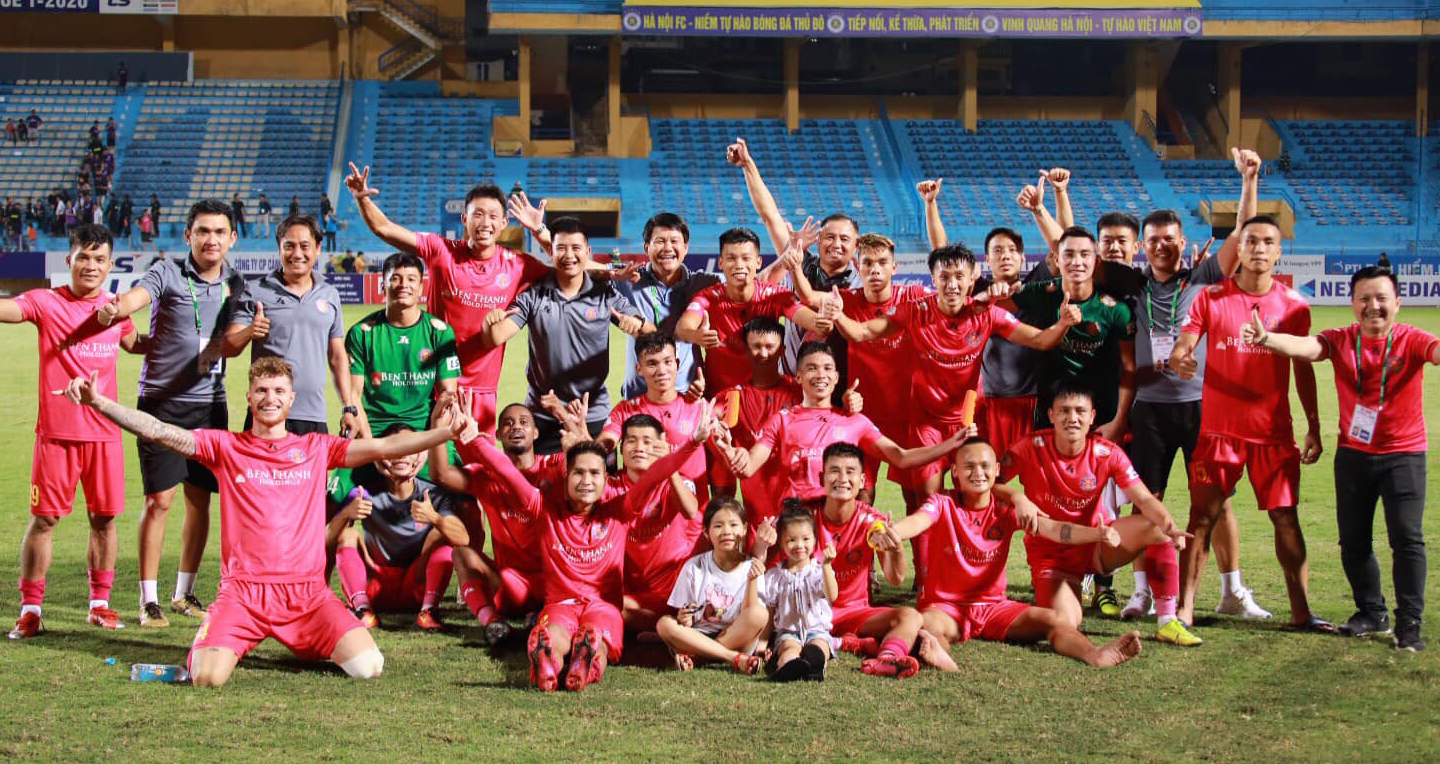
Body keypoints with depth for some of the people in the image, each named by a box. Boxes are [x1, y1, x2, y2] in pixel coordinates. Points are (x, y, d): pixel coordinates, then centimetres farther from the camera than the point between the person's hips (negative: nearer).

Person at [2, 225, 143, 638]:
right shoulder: (46, 302, -5)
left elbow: (132, 343, 28)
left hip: (104, 431, 3)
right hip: (56, 433, -3)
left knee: (104, 518, 7)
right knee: (43, 518, 0)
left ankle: (100, 603, 20)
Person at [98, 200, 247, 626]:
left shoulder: (235, 284, 7)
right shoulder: (168, 274, -8)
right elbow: (137, 296, -27)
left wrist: (226, 343, -13)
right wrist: (114, 307, -50)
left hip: (209, 403, 4)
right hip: (162, 402, -4)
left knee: (200, 500, 9)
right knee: (159, 500, -5)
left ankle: (185, 592, 23)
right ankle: (149, 599, 4)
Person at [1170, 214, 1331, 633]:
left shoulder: (1294, 304, 4)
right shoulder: (1211, 297, 0)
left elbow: (1303, 369, 9)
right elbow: (1181, 350, -4)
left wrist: (1314, 427, 7)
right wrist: (1179, 360, -29)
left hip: (1275, 432, 1)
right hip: (1219, 429, -1)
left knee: (1286, 519, 1)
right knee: (1202, 517, -2)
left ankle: (1300, 611, 10)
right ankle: (1184, 609, 2)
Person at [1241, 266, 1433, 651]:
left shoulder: (1410, 340, -10)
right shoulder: (1341, 341, -3)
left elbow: (1435, 350, -32)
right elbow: (1304, 346, -21)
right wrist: (1265, 338, -43)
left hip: (1404, 454, -3)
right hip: (1353, 453, 3)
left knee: (1407, 537, -8)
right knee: (1353, 540, 9)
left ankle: (1409, 623, 1)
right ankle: (1372, 613, 27)